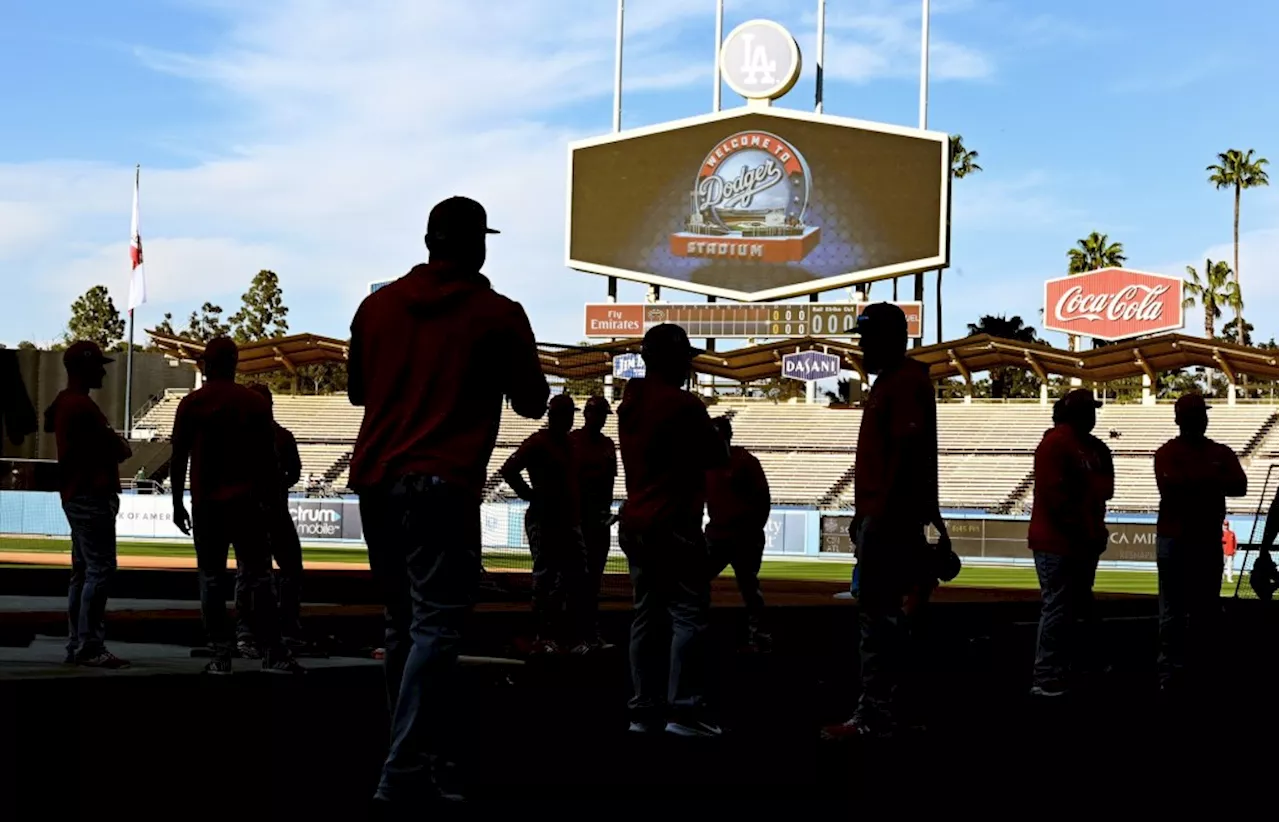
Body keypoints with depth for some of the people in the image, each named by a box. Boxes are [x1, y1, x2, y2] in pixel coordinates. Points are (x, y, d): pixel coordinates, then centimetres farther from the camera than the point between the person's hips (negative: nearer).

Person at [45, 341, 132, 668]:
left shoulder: (64, 403, 15)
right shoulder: (82, 406, -16)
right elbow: (120, 450, -14)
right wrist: (121, 446, 8)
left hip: (77, 496, 11)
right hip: (92, 497, -11)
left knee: (83, 571, 12)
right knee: (100, 570, -10)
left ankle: (76, 644, 14)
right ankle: (90, 647, -11)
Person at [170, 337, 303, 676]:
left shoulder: (191, 404, 1)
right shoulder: (255, 403, 2)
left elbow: (179, 458, 0)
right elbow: (268, 459, 3)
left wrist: (178, 503, 8)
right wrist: (270, 501, 11)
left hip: (206, 504, 0)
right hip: (247, 503, 0)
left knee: (211, 581, 4)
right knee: (258, 578, 2)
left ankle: (220, 656, 0)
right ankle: (273, 653, -4)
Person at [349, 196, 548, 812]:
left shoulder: (378, 305, 12)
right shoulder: (498, 314, -1)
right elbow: (532, 402, 8)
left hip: (375, 479, 6)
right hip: (441, 484, -5)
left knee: (403, 626, 15)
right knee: (434, 628, -8)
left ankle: (420, 764, 20)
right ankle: (403, 778, -18)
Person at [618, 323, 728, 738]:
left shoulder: (631, 404, 12)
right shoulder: (683, 405, -13)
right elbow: (717, 458, -6)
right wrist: (718, 435, 15)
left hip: (634, 523, 8)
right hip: (674, 524, -8)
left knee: (647, 615, 9)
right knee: (689, 613, -6)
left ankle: (645, 709, 8)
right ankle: (684, 709, -11)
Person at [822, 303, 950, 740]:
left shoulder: (907, 381, -12)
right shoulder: (887, 381, 19)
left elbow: (907, 454, -20)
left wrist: (881, 515, -24)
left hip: (891, 518, -11)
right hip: (878, 515, 11)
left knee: (877, 615, -10)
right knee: (884, 614, 13)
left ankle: (875, 714, -8)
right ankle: (893, 706, 18)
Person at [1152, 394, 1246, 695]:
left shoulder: (1222, 453, 10)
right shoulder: (1167, 453, -2)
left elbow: (1240, 486, -6)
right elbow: (1170, 485, -20)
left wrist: (1192, 482, -14)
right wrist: (1211, 481, -13)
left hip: (1209, 539, 4)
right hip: (1174, 539, -4)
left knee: (1207, 608, 8)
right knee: (1173, 609, -2)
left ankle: (1203, 668, 15)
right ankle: (1171, 670, 0)